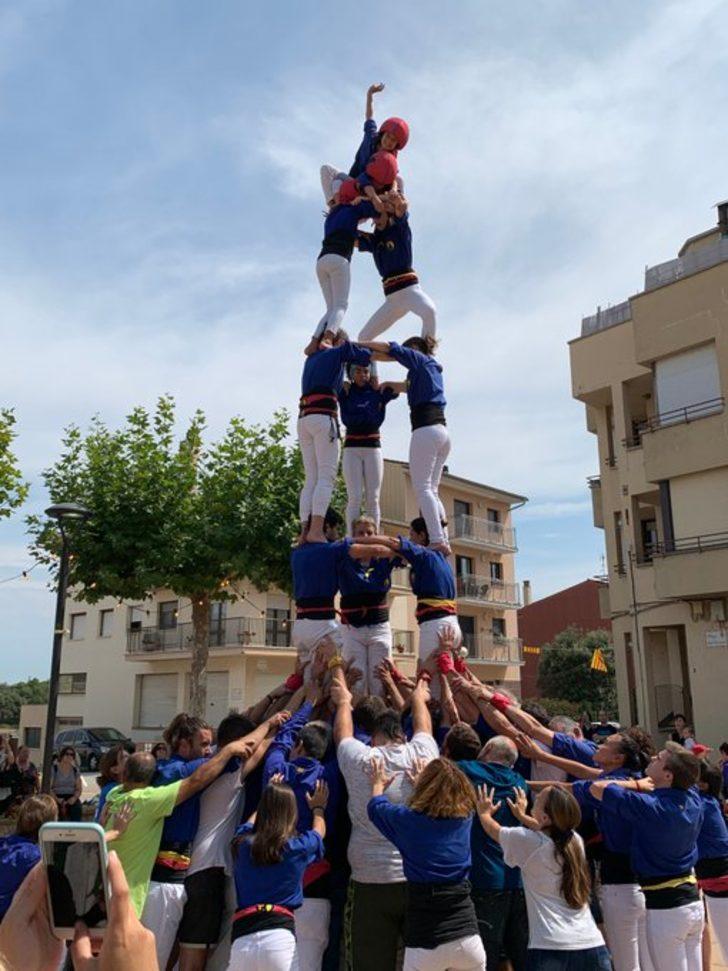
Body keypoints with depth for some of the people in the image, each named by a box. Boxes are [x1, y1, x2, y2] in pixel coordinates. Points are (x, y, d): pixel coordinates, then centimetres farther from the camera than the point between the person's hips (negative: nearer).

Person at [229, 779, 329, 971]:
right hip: (279, 934, -3)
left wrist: (268, 798, 52)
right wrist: (318, 808, 49)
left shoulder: (243, 843, 10)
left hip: (242, 938, 3)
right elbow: (319, 831, 29)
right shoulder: (298, 846, 4)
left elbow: (253, 820, 36)